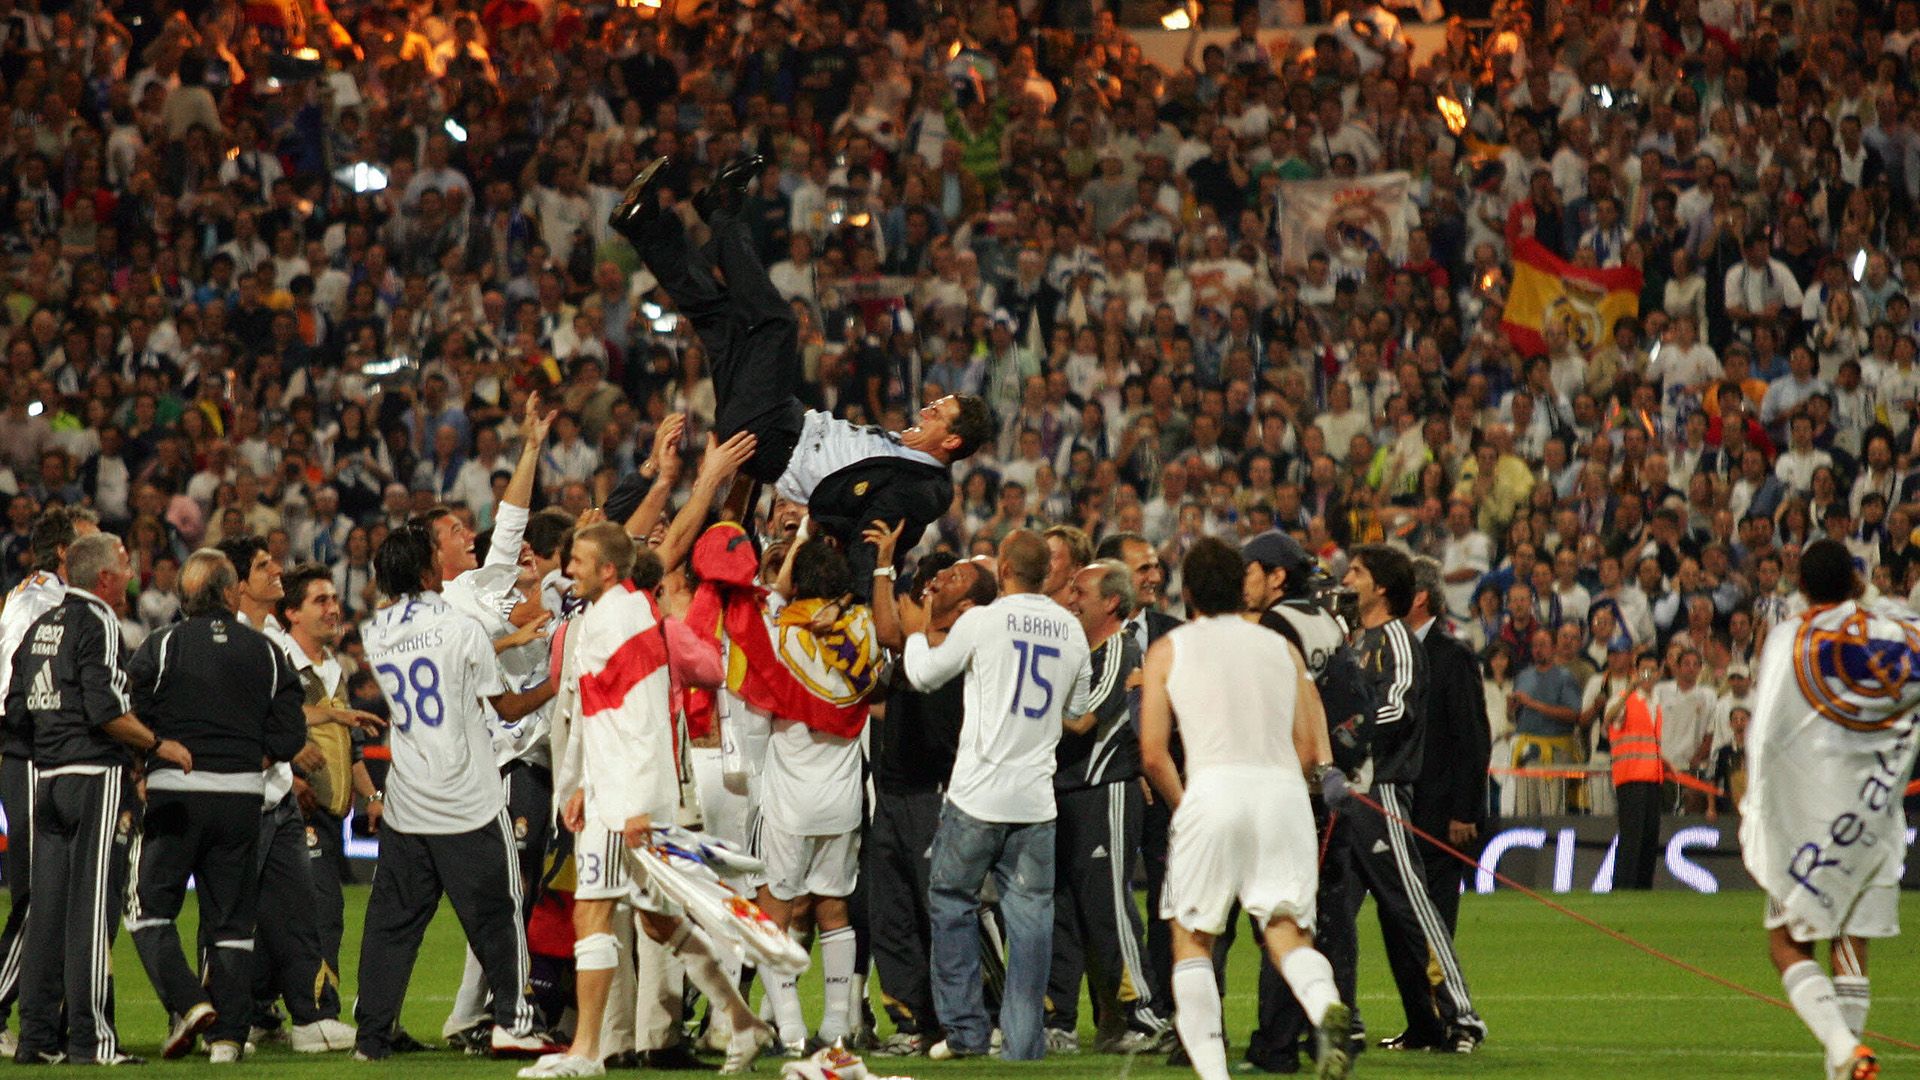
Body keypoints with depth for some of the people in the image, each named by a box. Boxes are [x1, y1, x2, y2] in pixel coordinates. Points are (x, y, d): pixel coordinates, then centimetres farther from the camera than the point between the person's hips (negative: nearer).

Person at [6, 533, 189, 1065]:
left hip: (47, 777, 8)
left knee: (47, 907, 8)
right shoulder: (98, 624, -10)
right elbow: (105, 708, -19)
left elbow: (17, 710, 15)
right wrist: (157, 745, -10)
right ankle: (90, 1037, -7)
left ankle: (38, 1036, 9)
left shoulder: (40, 627, 15)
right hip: (96, 776, -8)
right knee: (92, 906, -6)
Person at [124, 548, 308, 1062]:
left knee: (150, 908, 6)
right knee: (230, 918, 10)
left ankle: (186, 1001, -13)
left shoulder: (161, 648, -6)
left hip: (175, 793, -3)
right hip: (242, 796, 3)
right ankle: (227, 1034, 7)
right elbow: (288, 740, 3)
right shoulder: (267, 653, 4)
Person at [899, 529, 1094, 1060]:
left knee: (953, 900, 11)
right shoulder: (1071, 629, 4)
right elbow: (1077, 707, 17)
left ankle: (964, 1030, 8)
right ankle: (1023, 1041, 3)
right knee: (1029, 914, 5)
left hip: (979, 792, -3)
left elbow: (925, 675, 6)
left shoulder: (982, 621, -8)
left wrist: (917, 632, 24)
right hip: (1036, 797, 3)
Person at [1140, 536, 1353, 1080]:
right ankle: (1326, 1006, -32)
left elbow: (1153, 754, 3)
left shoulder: (1168, 651, 10)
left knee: (1192, 938, 9)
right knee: (1287, 929, 1)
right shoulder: (1281, 648, 18)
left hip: (1214, 790, -2)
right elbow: (1309, 747, 13)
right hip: (1284, 790, 2)